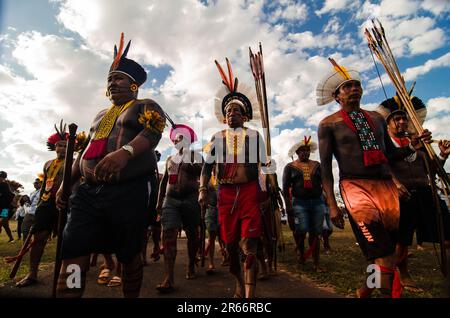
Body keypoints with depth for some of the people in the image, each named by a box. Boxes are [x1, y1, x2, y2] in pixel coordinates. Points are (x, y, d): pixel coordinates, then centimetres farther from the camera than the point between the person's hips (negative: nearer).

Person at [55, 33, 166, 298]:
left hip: (128, 192, -5)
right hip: (88, 192, 6)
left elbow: (152, 133, -16)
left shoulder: (146, 107, 6)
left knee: (129, 255, 6)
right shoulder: (101, 115, 26)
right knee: (72, 256, -1)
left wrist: (125, 151, -35)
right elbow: (86, 151, 28)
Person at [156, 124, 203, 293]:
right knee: (168, 236, -10)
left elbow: (198, 172, -13)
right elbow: (164, 181, 21)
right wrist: (159, 201, 18)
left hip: (190, 200, -3)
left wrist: (186, 155, -10)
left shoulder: (196, 156, 5)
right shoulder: (170, 159, 18)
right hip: (170, 200, 3)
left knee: (192, 235, 9)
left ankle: (191, 265, 31)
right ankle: (169, 278, -11)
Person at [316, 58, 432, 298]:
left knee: (387, 251, 10)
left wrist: (412, 146, 0)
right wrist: (332, 205, -8)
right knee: (384, 257, -12)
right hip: (355, 187, -5)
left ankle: (366, 289, 33)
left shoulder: (376, 117, 17)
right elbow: (325, 166, -2)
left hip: (386, 185, 6)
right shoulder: (328, 124, 2)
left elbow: (391, 154, 22)